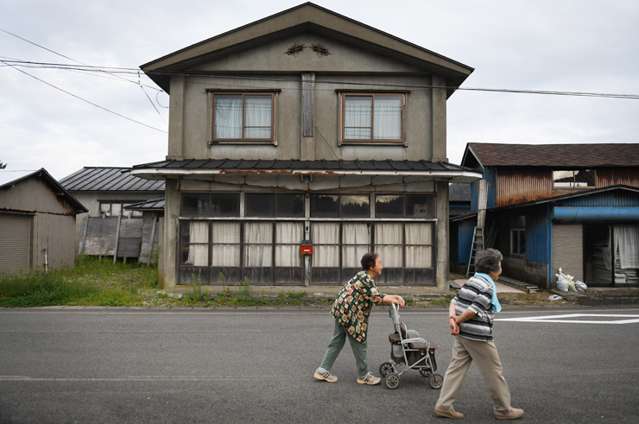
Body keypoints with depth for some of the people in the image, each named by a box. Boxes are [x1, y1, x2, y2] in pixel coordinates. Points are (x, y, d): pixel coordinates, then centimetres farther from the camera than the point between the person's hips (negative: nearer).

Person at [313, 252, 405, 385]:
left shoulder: (365, 277, 15)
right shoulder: (365, 279, -17)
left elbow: (375, 295, 16)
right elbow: (376, 298, -21)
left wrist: (393, 297, 5)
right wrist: (394, 300, -10)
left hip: (341, 311, 10)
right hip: (349, 314, -10)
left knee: (337, 342, 14)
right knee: (359, 344, 3)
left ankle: (322, 371, 17)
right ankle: (364, 376, 16)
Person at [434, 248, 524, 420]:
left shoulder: (470, 281, 12)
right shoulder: (488, 286, -13)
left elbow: (454, 301, 3)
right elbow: (474, 310, -18)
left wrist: (452, 318, -11)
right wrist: (457, 321, -6)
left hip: (462, 334, 8)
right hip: (477, 335, -8)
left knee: (456, 367, 10)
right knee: (494, 372, 7)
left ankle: (443, 405, 10)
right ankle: (504, 409, 22)